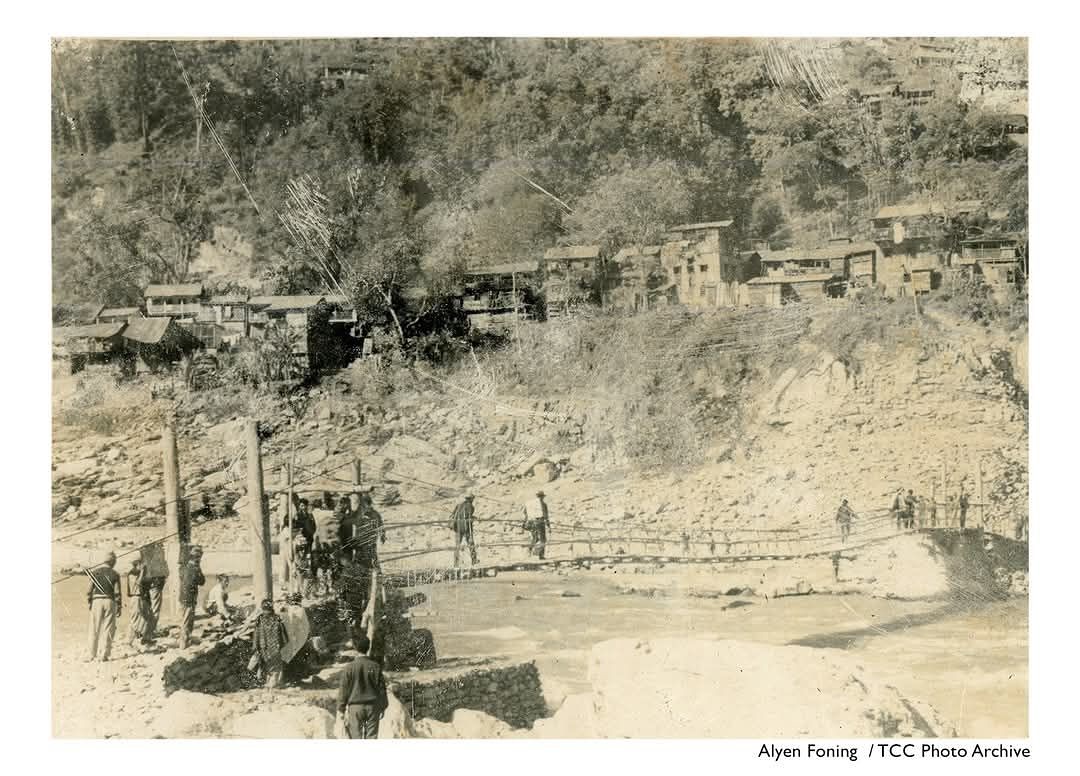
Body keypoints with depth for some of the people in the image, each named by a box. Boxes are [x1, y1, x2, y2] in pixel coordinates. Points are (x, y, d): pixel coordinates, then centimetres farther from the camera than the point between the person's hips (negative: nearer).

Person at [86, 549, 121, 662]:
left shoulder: (94, 572, 1)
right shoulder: (115, 574, -1)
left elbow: (89, 590, 0)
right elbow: (117, 592, -2)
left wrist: (88, 602, 11)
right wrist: (119, 606, 4)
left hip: (97, 601, 1)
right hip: (110, 601, -1)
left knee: (94, 629, 7)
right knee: (108, 629, 4)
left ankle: (92, 655, 7)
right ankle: (104, 655, 1)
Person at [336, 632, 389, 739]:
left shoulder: (350, 667, -7)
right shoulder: (375, 666, -3)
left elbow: (344, 689, -2)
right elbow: (381, 688, 2)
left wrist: (341, 709, 7)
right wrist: (383, 707, 13)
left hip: (355, 706, -1)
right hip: (372, 706, 1)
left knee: (356, 736, 3)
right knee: (372, 736, 5)